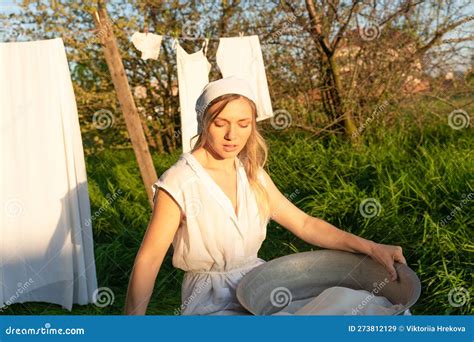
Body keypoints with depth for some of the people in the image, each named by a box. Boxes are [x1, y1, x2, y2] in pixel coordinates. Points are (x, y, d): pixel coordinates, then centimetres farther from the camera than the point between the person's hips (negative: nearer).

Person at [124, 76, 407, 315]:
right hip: (211, 300, -6)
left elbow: (304, 224, 3)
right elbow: (148, 260, -14)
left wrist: (369, 247, -6)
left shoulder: (253, 174, 3)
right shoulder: (179, 184, -16)